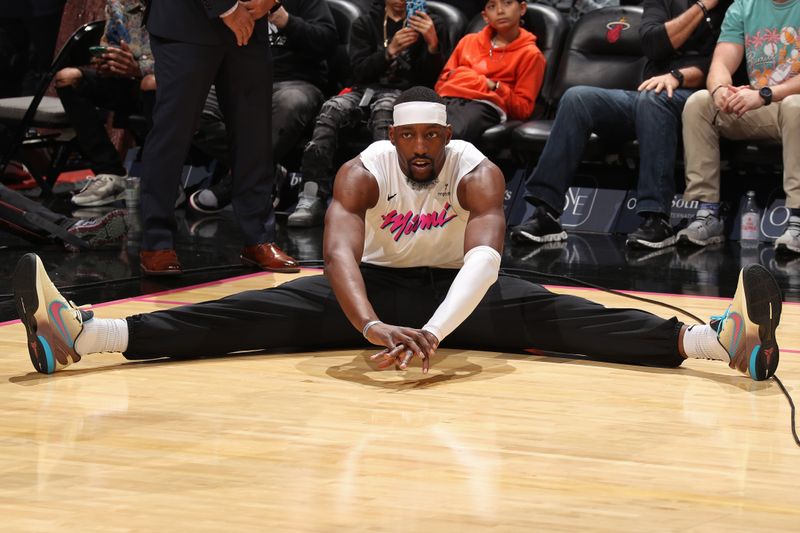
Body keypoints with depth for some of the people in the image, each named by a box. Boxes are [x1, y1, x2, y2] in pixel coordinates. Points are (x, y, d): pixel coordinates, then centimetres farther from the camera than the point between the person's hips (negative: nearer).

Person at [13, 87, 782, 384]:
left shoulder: (478, 172, -21)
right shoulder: (362, 172, -19)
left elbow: (484, 257, -38)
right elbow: (339, 252, -35)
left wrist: (433, 331, -55)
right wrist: (372, 325, -56)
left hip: (456, 295, -1)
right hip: (371, 290, 1)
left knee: (550, 314, -28)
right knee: (256, 312, -21)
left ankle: (717, 340, -50)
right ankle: (83, 333, -40)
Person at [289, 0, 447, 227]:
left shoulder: (432, 27, 12)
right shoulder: (364, 24, 17)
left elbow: (428, 80, 4)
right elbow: (360, 71, 4)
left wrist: (433, 45, -14)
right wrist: (390, 51, -13)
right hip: (364, 89, 2)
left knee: (384, 109, -38)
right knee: (332, 109, -31)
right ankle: (312, 198, -44)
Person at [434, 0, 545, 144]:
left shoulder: (529, 54, 16)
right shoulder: (468, 41, 31)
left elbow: (523, 109, 9)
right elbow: (441, 83, 31)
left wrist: (494, 87, -4)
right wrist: (453, 76, 9)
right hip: (446, 99, 4)